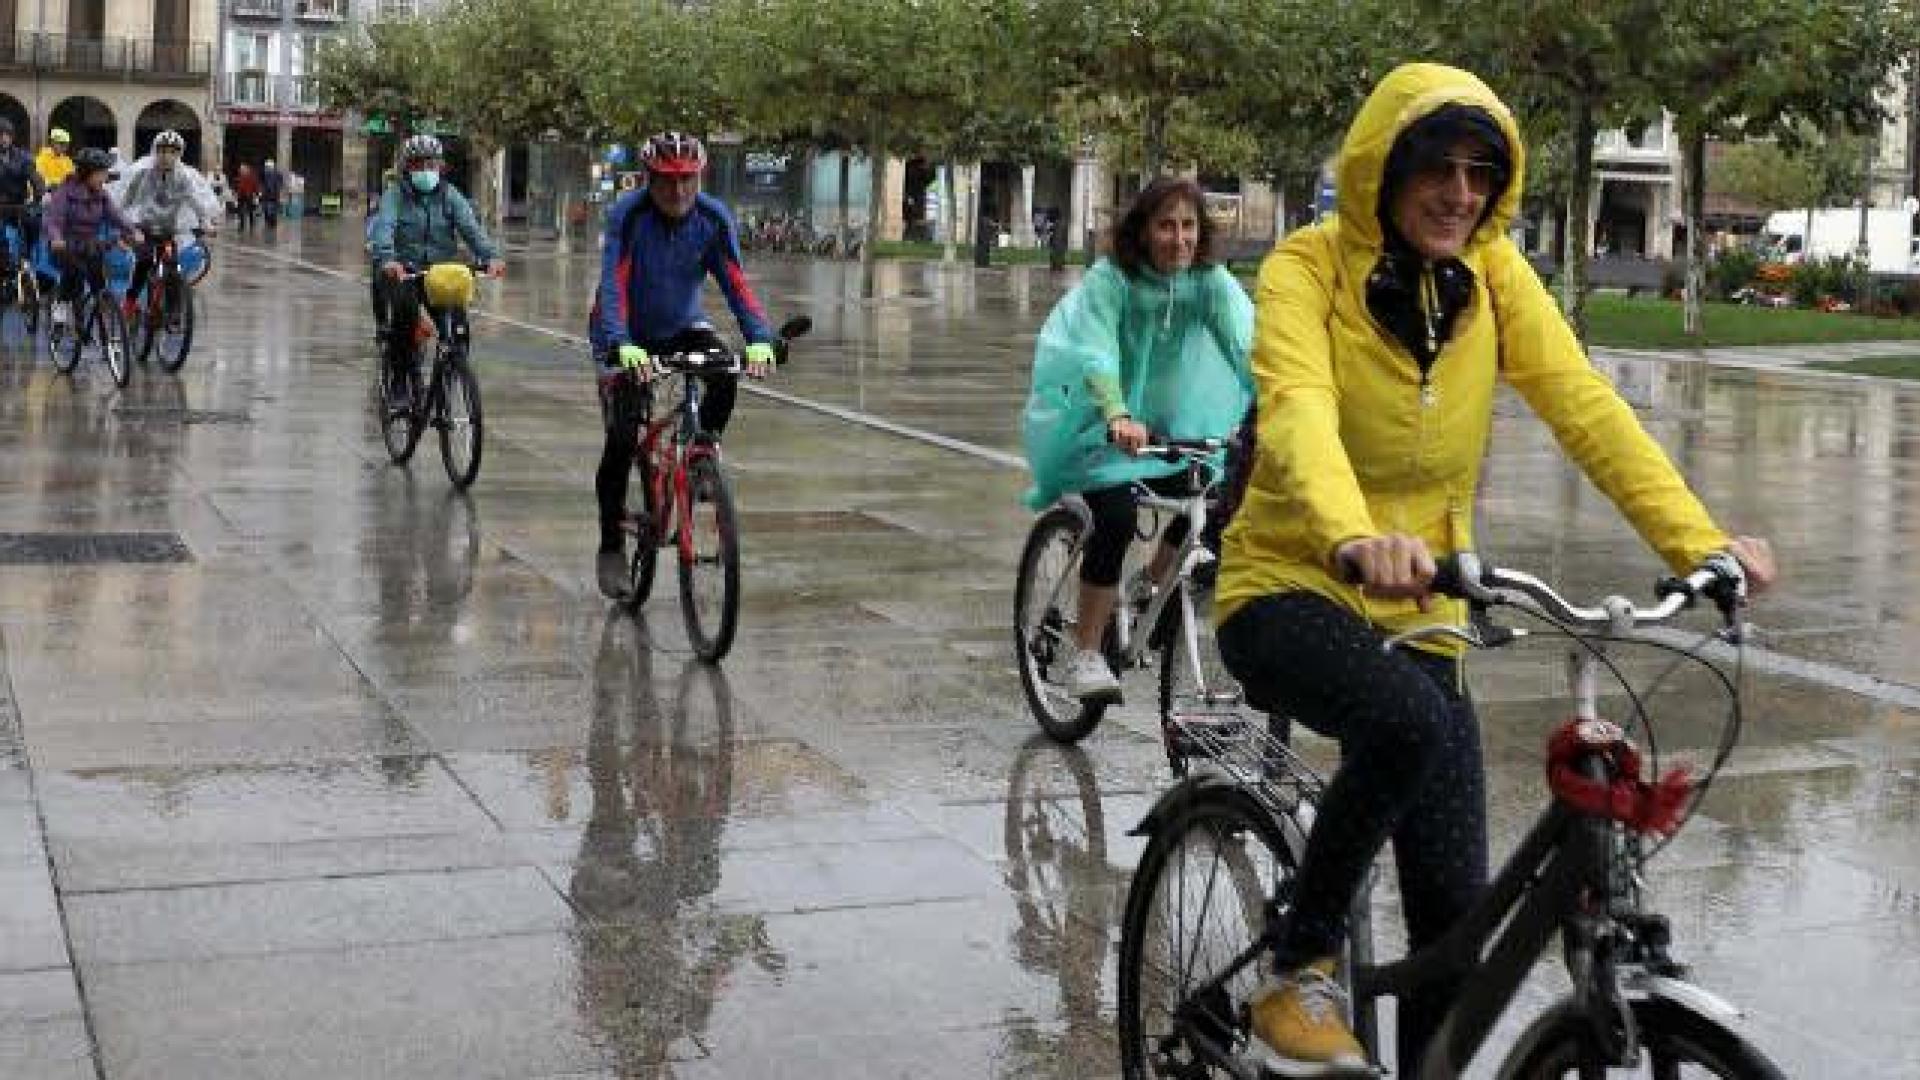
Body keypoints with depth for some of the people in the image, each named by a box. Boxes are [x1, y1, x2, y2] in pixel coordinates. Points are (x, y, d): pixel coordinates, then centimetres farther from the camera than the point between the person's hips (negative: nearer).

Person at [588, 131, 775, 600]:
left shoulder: (714, 218, -16)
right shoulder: (627, 214, -25)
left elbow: (735, 281, -22)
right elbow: (614, 284, -34)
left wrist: (759, 340, -38)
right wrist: (623, 346, -51)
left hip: (681, 327, 3)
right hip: (626, 338, -3)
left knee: (725, 374, -28)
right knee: (622, 439, -11)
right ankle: (611, 547, 4)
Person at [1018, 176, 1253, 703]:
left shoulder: (1213, 283, -6)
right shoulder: (1109, 280, -17)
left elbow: (1249, 345, -18)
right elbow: (1096, 355, -31)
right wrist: (1119, 418, -50)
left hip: (1174, 428, 4)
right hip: (1103, 428, -4)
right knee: (1117, 518, -27)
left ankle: (1149, 585, 10)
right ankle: (1085, 654, -15)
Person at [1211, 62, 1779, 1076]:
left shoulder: (1493, 272, -1)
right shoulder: (1308, 268, -14)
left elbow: (1586, 408, -11)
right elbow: (1299, 411, -32)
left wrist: (1697, 540, -25)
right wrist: (1351, 539, -53)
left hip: (1419, 614, 5)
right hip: (1289, 590, -4)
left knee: (1454, 906, -1)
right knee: (1409, 723, -35)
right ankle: (1298, 973, -15)